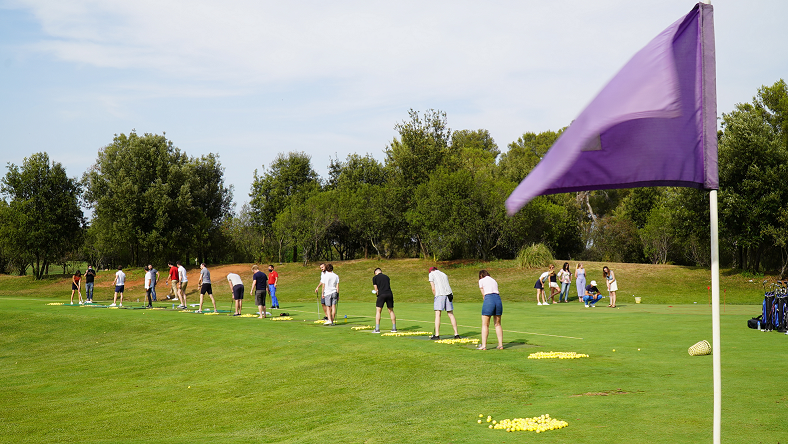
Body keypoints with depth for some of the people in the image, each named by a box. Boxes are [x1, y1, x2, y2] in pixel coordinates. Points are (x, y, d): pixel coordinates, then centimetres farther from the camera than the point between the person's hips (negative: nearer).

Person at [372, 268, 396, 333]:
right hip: (389, 294, 4)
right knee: (391, 311, 12)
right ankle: (394, 328, 14)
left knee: (378, 311, 1)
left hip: (381, 295, -4)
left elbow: (376, 289, 6)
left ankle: (377, 329, -6)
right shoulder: (386, 277, 22)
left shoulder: (375, 277, 10)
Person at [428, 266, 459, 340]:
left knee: (437, 314, -5)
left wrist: (435, 297, 13)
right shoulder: (444, 274, 28)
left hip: (440, 294, -5)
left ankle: (437, 334, -11)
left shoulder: (431, 274, 12)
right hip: (449, 294, 5)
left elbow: (433, 288, 2)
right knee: (451, 314, 9)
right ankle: (456, 334, 8)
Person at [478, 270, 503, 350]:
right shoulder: (494, 281, 25)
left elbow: (483, 295, 9)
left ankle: (483, 345, -2)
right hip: (498, 299, 5)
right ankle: (500, 344, 12)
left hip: (488, 299, -5)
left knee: (485, 325, 0)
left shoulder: (481, 281, 10)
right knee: (498, 324, 13)